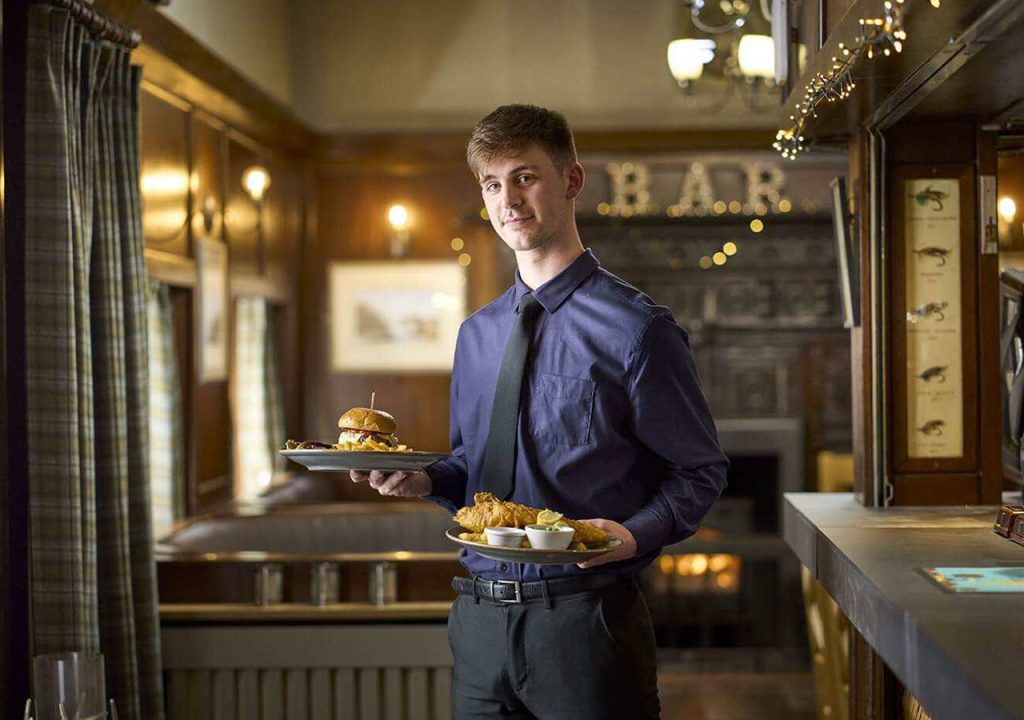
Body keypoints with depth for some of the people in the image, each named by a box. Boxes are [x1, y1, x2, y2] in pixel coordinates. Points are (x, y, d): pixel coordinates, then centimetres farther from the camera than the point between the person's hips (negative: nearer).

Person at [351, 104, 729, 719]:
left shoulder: (637, 329, -8)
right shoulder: (476, 335, 12)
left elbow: (701, 471, -6)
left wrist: (635, 533, -22)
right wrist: (424, 480, 0)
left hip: (583, 617, -5)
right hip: (479, 622, 5)